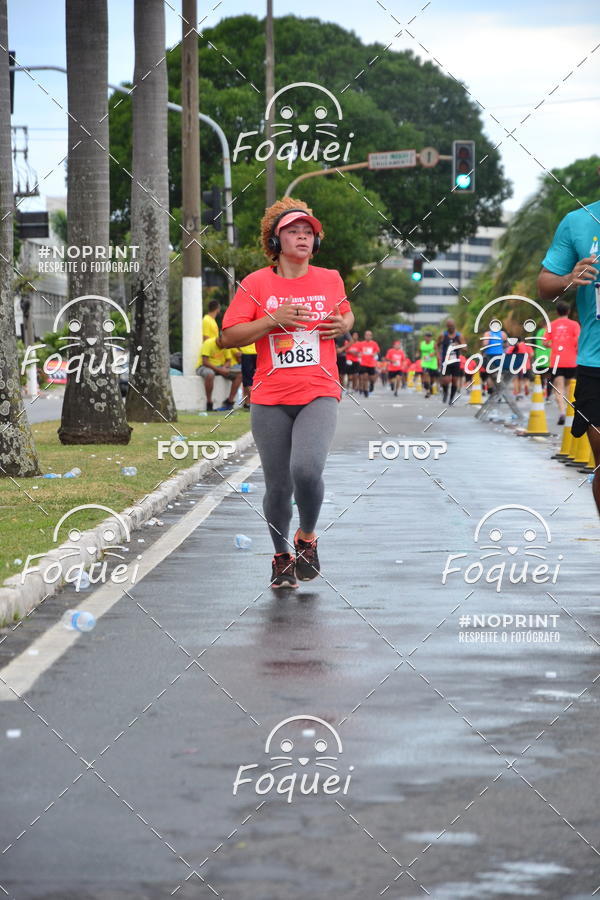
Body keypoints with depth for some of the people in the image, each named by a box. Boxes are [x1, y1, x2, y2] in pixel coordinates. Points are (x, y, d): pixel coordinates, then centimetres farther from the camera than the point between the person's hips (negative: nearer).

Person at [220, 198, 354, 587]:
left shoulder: (330, 280, 9)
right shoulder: (256, 284, 2)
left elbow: (346, 314, 28)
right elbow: (229, 336, -1)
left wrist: (343, 326, 4)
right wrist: (272, 320, -13)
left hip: (319, 396, 0)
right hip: (270, 400, 0)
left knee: (307, 470, -23)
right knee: (278, 485, 4)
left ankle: (307, 537, 6)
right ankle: (281, 556, 28)